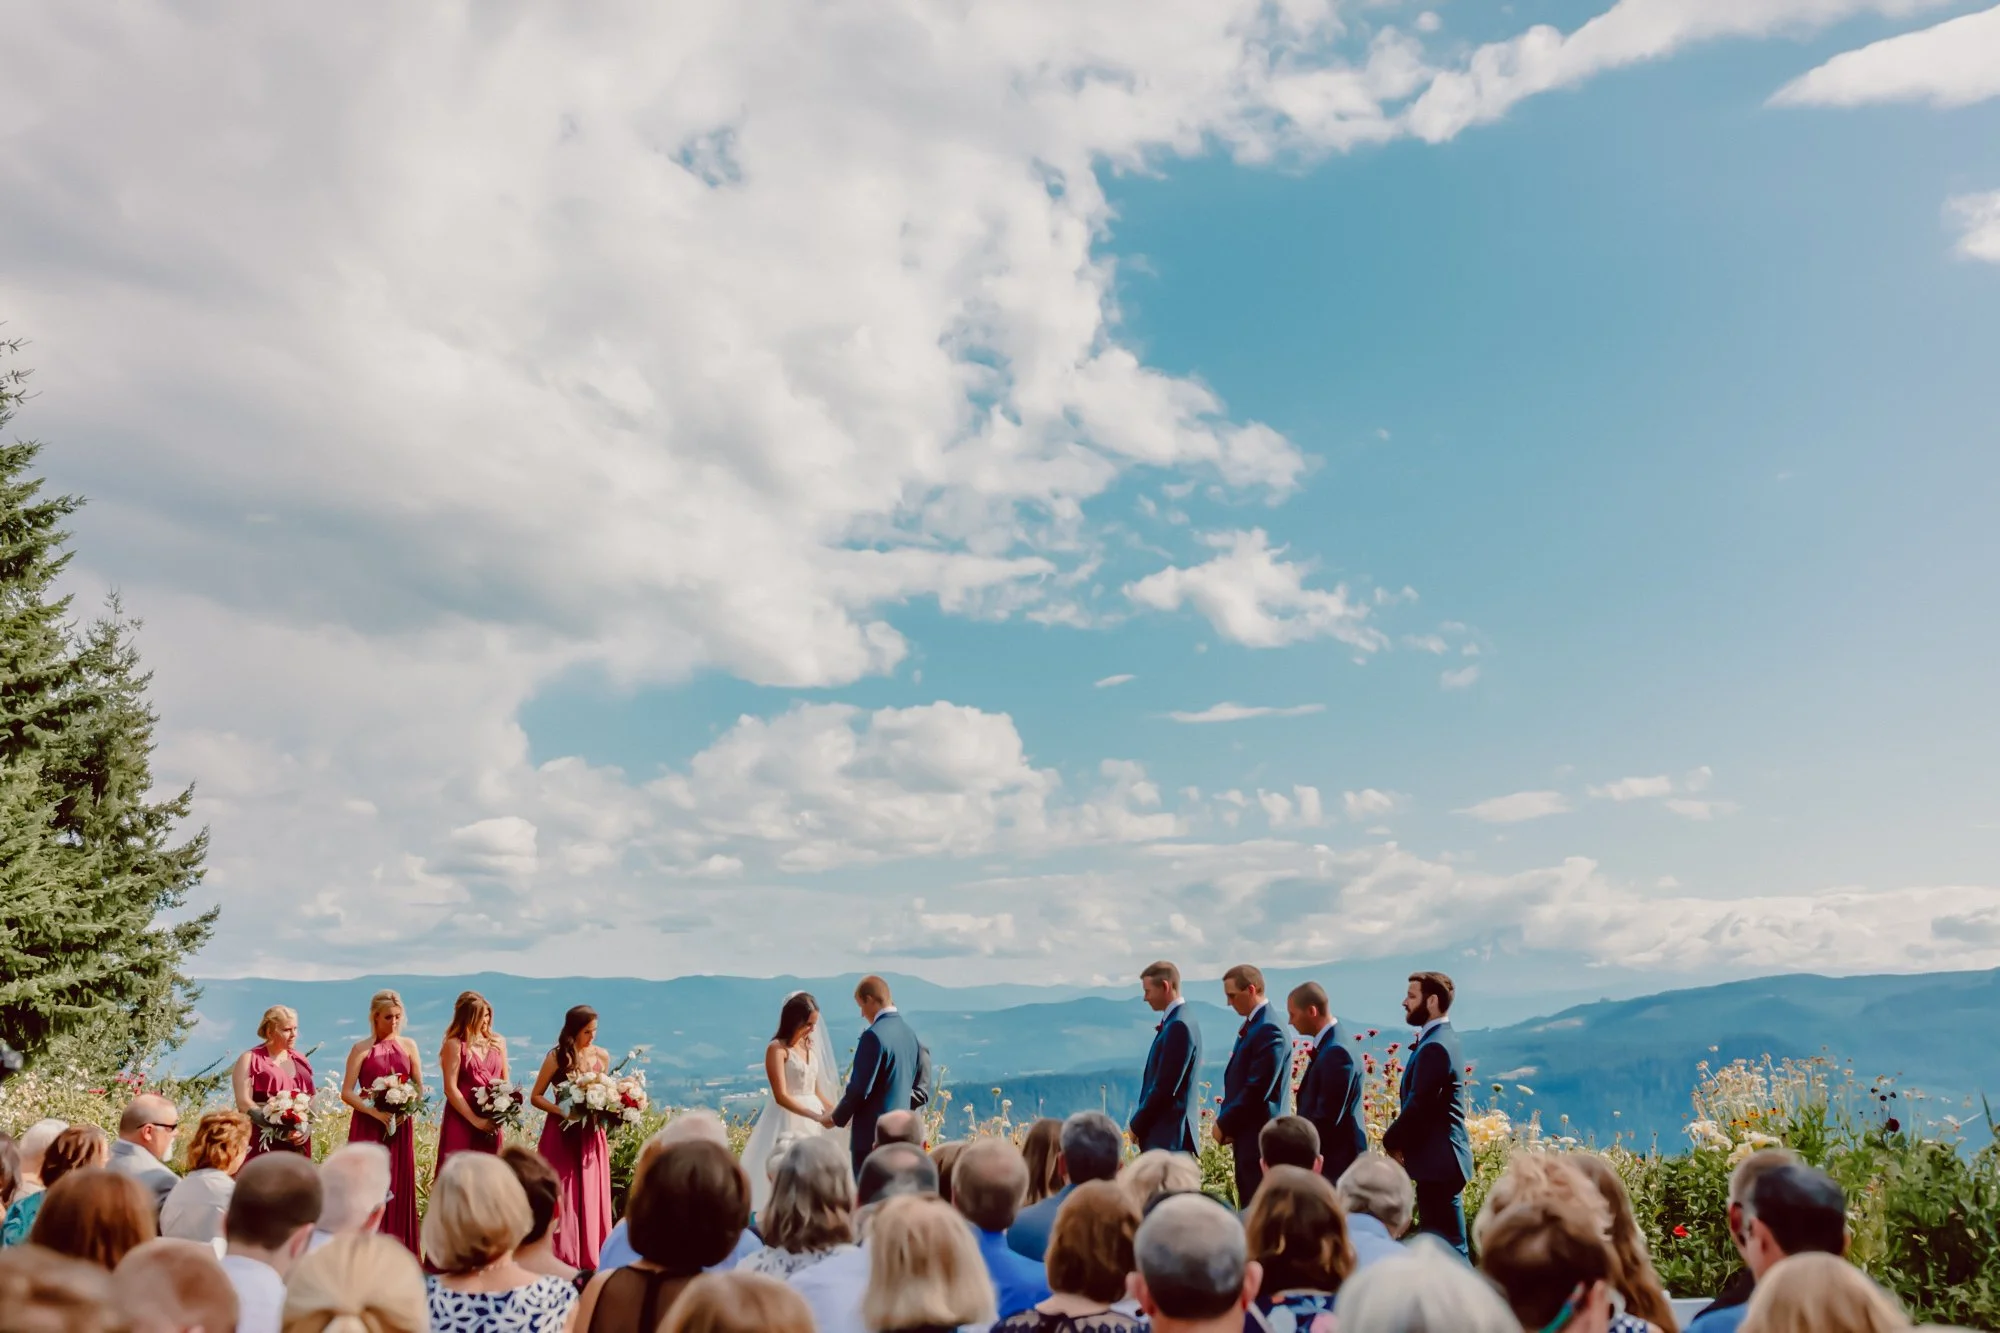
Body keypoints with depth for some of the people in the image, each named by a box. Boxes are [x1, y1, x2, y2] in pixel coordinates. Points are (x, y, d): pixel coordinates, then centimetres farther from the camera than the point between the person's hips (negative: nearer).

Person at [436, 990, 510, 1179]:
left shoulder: (498, 1043, 11)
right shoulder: (454, 1045, -4)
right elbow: (450, 1088, -9)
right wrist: (475, 1120, -13)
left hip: (491, 1123, 4)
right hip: (461, 1122, -4)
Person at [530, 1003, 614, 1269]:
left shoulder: (602, 1056, 3)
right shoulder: (557, 1057, -6)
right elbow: (536, 1097, -2)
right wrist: (562, 1111, -17)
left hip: (591, 1134, 3)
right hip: (562, 1133, -3)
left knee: (591, 1195, 5)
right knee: (563, 1195, 0)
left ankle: (591, 1258, 11)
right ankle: (563, 1259, 7)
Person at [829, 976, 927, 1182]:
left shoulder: (874, 1036, -16)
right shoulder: (909, 1034, 8)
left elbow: (859, 1088, -16)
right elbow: (921, 1089, 12)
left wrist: (837, 1118, -2)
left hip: (872, 1135, -8)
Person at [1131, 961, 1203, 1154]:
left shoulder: (1178, 1026, -18)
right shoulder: (1174, 1022, 13)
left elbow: (1165, 1087, -20)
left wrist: (1137, 1124, -9)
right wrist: (1140, 1122, 13)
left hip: (1169, 1135, -10)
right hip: (1166, 1133, 10)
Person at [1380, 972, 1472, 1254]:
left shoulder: (1435, 1046, -21)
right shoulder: (1440, 1039, 12)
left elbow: (1418, 1105, -23)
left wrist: (1391, 1140, -8)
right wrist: (1400, 1138, 4)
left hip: (1437, 1160, -10)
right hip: (1440, 1157, 10)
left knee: (1444, 1245, -3)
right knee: (1443, 1244, 16)